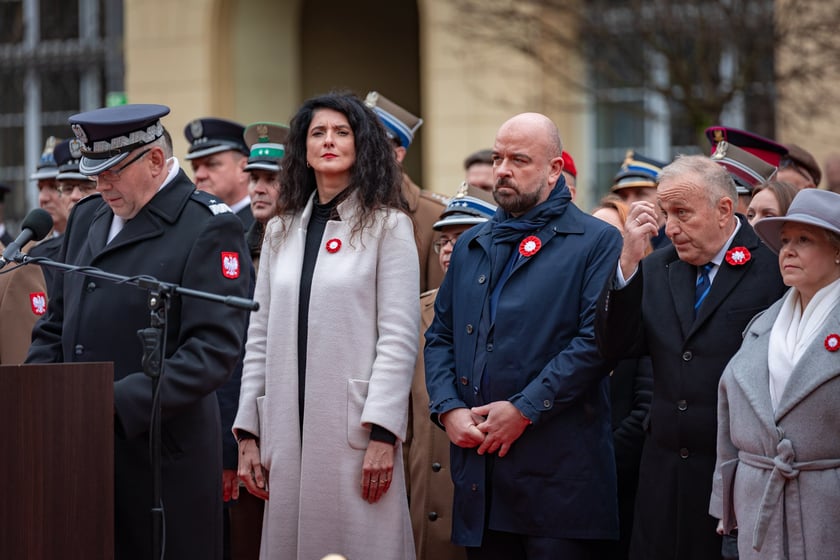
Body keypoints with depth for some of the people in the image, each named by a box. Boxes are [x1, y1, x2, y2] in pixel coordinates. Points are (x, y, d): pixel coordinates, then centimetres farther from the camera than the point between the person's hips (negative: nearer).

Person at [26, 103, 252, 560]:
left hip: (160, 451, -6)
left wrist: (119, 403, -21)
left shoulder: (208, 229, -8)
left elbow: (214, 350, -16)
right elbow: (55, 324, 21)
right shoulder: (87, 217, 15)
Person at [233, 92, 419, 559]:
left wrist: (383, 435, -14)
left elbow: (399, 336, -6)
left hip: (356, 429, -4)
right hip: (288, 431, 4)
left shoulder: (387, 226, 1)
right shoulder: (282, 231, 15)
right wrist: (248, 433, 9)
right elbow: (261, 336, 14)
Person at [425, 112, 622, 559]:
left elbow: (596, 340, -12)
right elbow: (440, 335, 18)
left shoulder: (596, 242, -1)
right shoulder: (471, 246, 19)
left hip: (558, 471, -5)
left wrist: (523, 409, -15)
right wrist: (447, 408, 0)